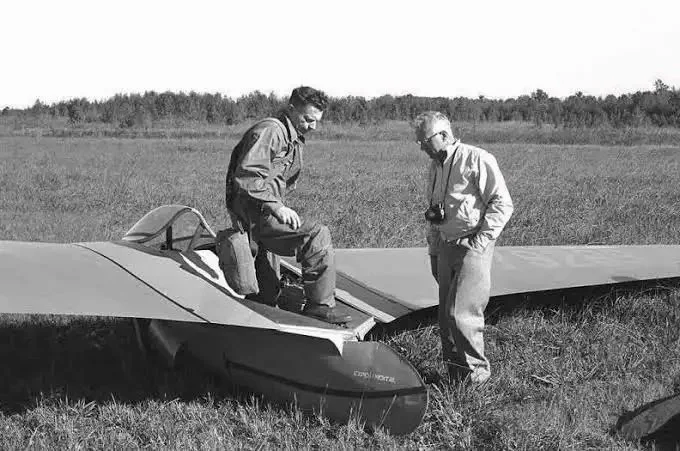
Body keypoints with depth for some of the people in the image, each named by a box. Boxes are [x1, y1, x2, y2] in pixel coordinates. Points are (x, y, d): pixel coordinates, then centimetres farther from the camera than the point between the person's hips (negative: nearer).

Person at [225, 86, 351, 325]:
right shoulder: (269, 131, -13)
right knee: (317, 234, -25)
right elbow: (246, 178, -23)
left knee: (267, 295, 14)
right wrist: (275, 206, -29)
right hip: (253, 210, -11)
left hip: (266, 210, 11)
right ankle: (320, 305, -21)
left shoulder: (294, 139, 21)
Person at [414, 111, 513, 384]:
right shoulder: (435, 168, 16)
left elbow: (503, 203, -12)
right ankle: (454, 374, 18)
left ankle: (476, 372, 4)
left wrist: (481, 240, -16)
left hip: (472, 248, -8)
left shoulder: (477, 160, -10)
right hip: (445, 248, 8)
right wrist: (433, 250, 20)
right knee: (446, 316, 8)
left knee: (460, 313, -12)